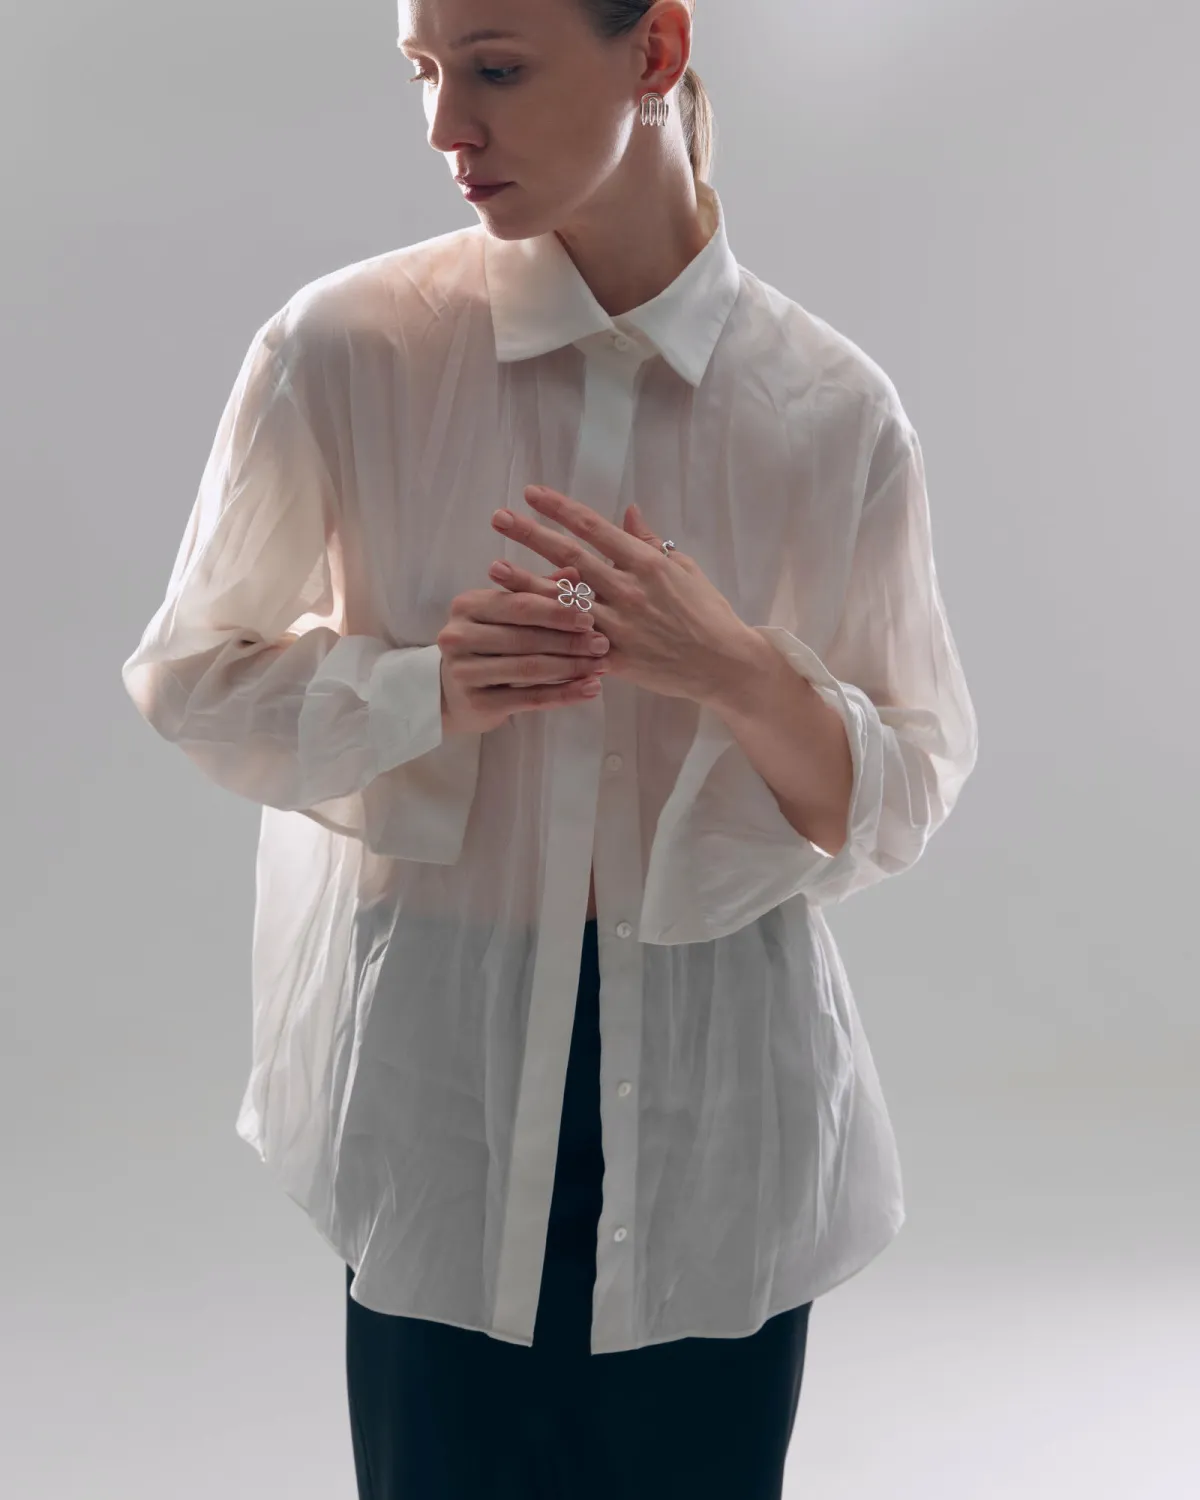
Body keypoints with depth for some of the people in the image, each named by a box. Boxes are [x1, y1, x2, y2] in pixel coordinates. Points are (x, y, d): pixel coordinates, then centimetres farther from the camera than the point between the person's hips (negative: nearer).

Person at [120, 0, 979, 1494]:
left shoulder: (833, 410, -5)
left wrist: (743, 679, -20)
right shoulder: (345, 348, -7)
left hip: (720, 1107, 1)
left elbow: (908, 796, 1)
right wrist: (428, 690, -17)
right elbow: (191, 676, 2)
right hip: (442, 1079, -1)